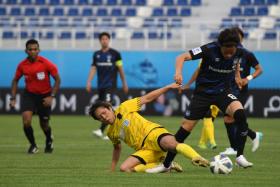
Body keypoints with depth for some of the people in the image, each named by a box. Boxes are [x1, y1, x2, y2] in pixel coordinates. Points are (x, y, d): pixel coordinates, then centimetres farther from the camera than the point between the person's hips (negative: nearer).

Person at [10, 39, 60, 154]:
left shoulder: (46, 64, -17)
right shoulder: (22, 65, -9)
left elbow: (57, 80, -9)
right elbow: (15, 80, 7)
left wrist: (51, 96, -18)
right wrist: (13, 98, 0)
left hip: (44, 96, -1)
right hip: (29, 95, 1)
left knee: (44, 124, 8)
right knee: (26, 121, -19)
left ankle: (49, 141, 43)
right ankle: (33, 145, 3)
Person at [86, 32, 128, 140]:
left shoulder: (115, 54, 0)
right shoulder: (96, 54, 12)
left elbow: (120, 69, 4)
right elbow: (93, 69, 10)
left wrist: (124, 83, 7)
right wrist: (89, 82, -1)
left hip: (110, 85, -5)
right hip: (100, 85, 5)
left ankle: (101, 130, -30)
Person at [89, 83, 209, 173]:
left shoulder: (124, 108, 5)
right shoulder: (111, 133, 19)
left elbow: (147, 98, 7)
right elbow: (117, 148, 37)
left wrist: (168, 87, 2)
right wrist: (112, 170, 38)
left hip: (153, 133, -5)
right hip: (144, 150, 5)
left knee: (170, 144, -39)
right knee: (124, 168, -21)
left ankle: (197, 159, -55)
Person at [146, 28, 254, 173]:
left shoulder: (239, 52, -11)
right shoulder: (210, 49, -23)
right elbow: (182, 57, -27)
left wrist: (237, 75, 18)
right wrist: (178, 72, -45)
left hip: (223, 91, 2)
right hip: (203, 92, -2)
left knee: (240, 113, -28)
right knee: (186, 127, -4)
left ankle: (240, 157, -17)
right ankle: (166, 164, 12)